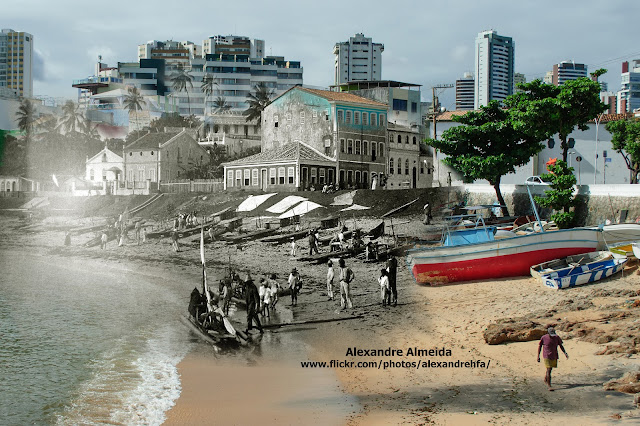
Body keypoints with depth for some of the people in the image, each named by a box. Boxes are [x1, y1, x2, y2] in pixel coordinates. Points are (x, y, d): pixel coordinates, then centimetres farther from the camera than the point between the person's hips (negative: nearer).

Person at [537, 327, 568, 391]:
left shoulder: (557, 337, -5)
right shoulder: (544, 338, -12)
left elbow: (561, 345, 7)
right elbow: (539, 346, -1)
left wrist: (565, 353, -5)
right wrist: (538, 356, -1)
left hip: (554, 356, 4)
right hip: (547, 356, -4)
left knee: (550, 368, 20)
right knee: (549, 370, -11)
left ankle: (545, 379, 46)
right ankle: (549, 385, -8)